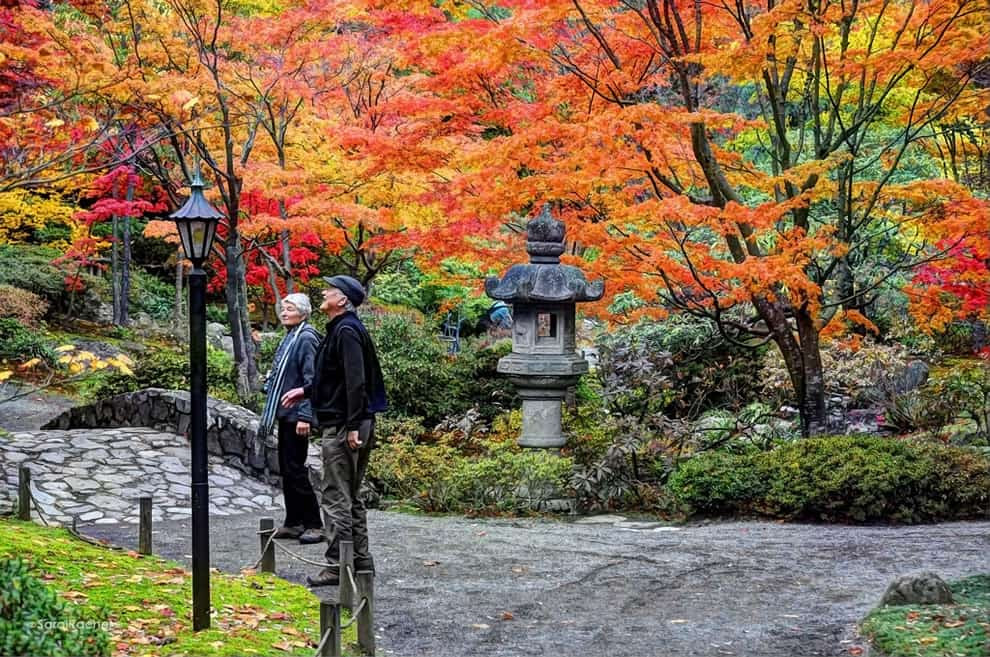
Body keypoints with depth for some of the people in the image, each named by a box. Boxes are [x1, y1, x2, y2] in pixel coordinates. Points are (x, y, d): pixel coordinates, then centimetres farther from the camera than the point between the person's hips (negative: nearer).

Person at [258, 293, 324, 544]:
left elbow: (311, 380, -19)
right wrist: (272, 413, 20)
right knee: (286, 469, 13)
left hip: (296, 415, -10)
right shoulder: (289, 338, 15)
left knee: (295, 469, -7)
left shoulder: (306, 339, -13)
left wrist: (305, 416, -22)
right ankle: (294, 523, 21)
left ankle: (314, 524, 0)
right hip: (285, 414, 10)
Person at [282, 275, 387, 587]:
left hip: (342, 427, -11)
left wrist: (352, 426, -26)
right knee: (350, 496, 16)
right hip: (351, 424, 11)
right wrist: (306, 391, 26)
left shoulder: (346, 331, -16)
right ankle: (360, 561, 22)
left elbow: (355, 382, -23)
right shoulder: (342, 329, 16)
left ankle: (337, 566, -3)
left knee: (335, 497, -6)